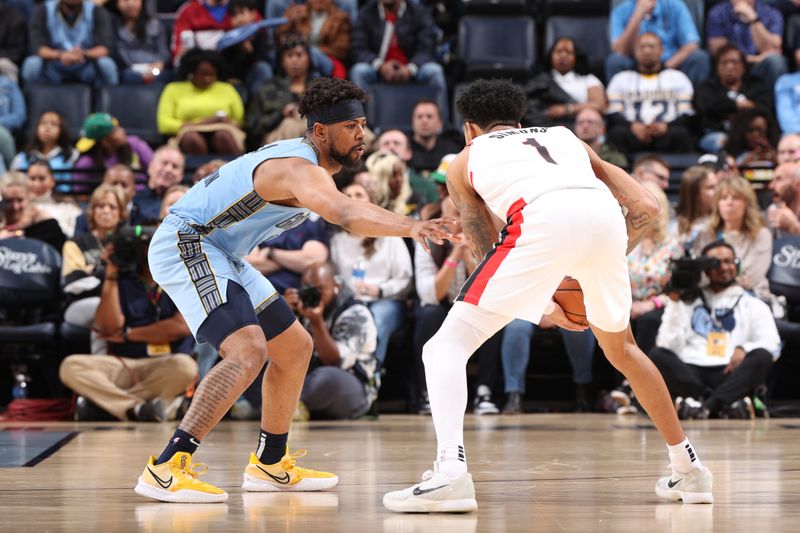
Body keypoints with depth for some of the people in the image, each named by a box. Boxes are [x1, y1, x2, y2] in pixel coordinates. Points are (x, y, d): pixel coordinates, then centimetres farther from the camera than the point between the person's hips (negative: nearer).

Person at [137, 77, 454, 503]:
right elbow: (342, 213, -47)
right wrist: (411, 226, -58)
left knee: (295, 348, 15)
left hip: (221, 255, 11)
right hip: (184, 245, -11)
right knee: (248, 351, -28)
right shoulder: (301, 169, -25)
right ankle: (164, 469, -30)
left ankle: (270, 465, 27)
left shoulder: (306, 161, 8)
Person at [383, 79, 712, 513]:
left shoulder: (465, 161, 32)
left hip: (543, 220, -4)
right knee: (620, 348, 30)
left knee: (447, 346, 4)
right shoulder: (564, 137, 38)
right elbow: (647, 209, 29)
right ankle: (688, 469, 36)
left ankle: (450, 470, -18)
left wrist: (541, 306, 35)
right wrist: (606, 261, 37)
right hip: (605, 215, 4)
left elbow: (487, 250, 28)